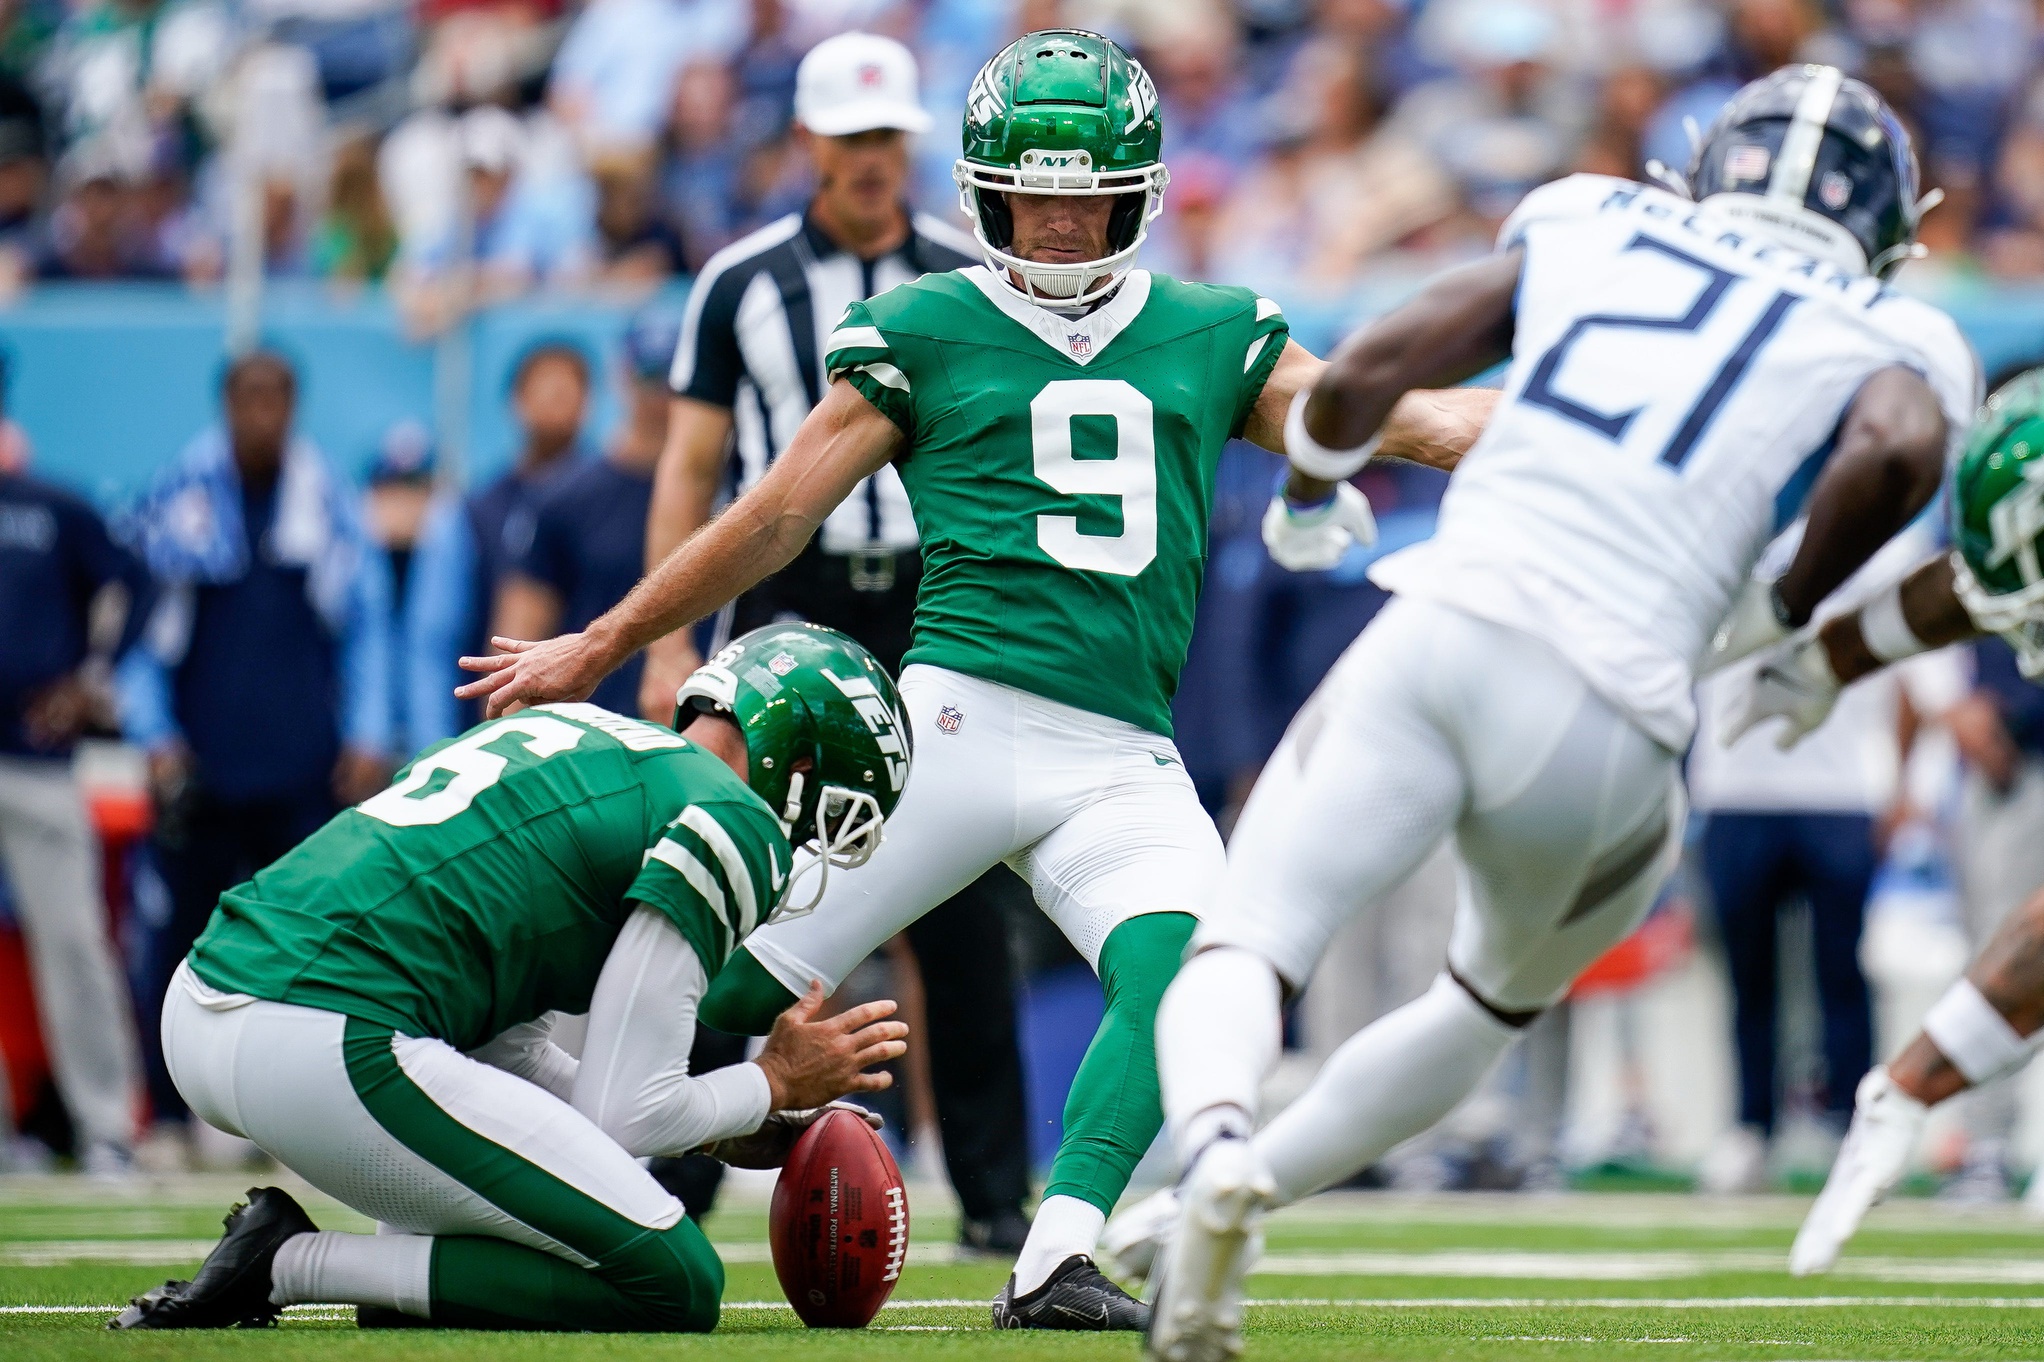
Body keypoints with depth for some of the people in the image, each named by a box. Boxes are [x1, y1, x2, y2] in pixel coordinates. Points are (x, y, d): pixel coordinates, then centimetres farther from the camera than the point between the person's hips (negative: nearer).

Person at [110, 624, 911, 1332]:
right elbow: (623, 1118, -3)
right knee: (676, 1284, -4)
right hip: (326, 1055, -10)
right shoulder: (730, 822, -1)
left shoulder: (567, 733, 26)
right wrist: (776, 1083, 16)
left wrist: (729, 1125, 25)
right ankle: (291, 1265, -7)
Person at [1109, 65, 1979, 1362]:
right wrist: (1788, 615, 7)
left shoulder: (1591, 226, 20)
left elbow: (1375, 365, 12)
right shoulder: (1895, 339, 14)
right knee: (1495, 1000, 27)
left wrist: (1308, 495, 32)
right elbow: (1901, 450, -9)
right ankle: (1230, 1198, 19)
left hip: (1434, 631, 0)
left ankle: (1214, 1153, -30)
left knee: (1244, 952, 2)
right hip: (1605, 717, 0)